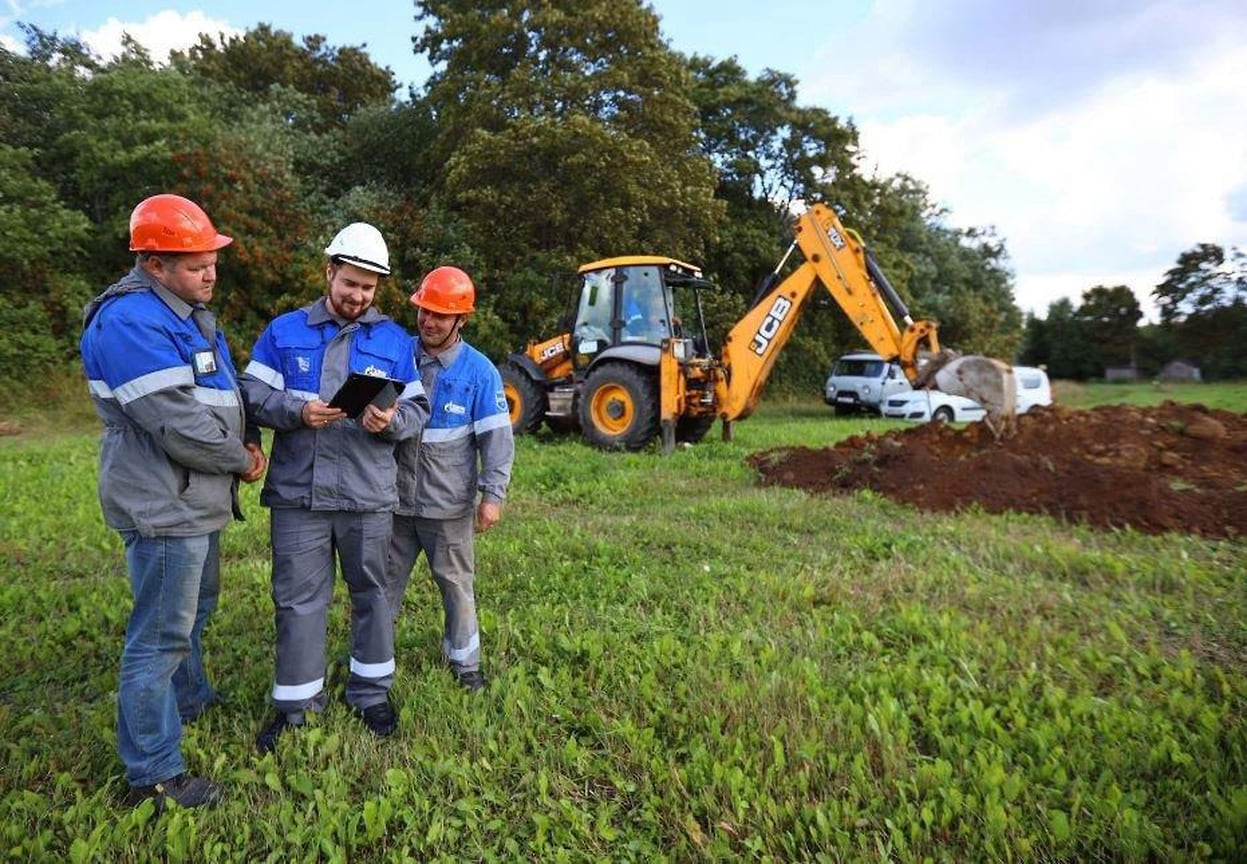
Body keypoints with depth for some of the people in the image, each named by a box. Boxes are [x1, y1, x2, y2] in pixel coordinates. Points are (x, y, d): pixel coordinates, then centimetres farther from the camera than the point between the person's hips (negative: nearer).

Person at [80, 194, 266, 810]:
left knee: (193, 610, 27)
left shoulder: (187, 313, 12)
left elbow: (225, 397, 18)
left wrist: (247, 443, 0)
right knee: (161, 636, 1)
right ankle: (153, 775, 15)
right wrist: (241, 460, -11)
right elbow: (180, 424, -26)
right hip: (165, 508, -10)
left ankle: (188, 700, 49)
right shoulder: (131, 321, -21)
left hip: (194, 501, 10)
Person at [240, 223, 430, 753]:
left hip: (369, 495, 1)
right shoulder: (284, 331, 6)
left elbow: (417, 409, 5)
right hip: (298, 492, 0)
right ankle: (295, 703, 24)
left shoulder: (394, 341, 7)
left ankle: (372, 690, 30)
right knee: (298, 599, 7)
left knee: (370, 592, 12)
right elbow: (254, 394, 2)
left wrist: (392, 420, -17)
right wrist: (297, 411, -17)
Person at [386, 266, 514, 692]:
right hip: (395, 499, 3)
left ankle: (464, 662, 29)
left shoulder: (479, 371, -6)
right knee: (385, 581, 14)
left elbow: (497, 437, -7)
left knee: (456, 585, 12)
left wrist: (493, 494, -12)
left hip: (449, 504, -2)